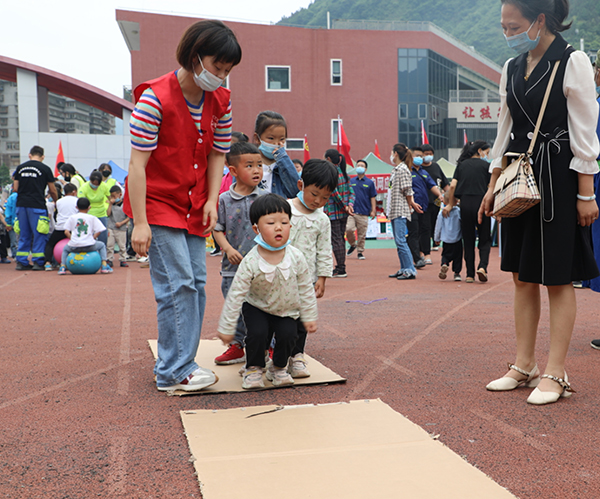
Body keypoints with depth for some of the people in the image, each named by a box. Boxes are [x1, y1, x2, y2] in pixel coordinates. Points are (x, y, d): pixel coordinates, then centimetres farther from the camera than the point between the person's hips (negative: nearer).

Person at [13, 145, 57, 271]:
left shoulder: (20, 168, 8)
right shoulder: (45, 169, -2)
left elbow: (15, 188, 7)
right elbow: (52, 191, 1)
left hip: (21, 204, 4)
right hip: (37, 204, -4)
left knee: (24, 234, 11)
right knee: (39, 234, 3)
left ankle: (21, 262, 12)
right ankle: (38, 262, 3)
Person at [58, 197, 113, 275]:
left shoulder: (72, 217, 10)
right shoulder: (92, 218, 7)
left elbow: (66, 232, 5)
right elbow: (98, 231, -1)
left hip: (74, 246, 1)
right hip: (89, 245, -1)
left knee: (65, 248, 36)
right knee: (102, 245, 29)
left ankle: (63, 267, 17)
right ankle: (104, 266, 15)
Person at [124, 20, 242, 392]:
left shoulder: (220, 101, 1)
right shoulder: (155, 98, -17)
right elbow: (138, 163, -18)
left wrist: (211, 202, -3)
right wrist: (140, 222, -20)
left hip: (195, 208, 6)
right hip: (158, 206, -6)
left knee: (196, 282, 5)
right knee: (177, 284, -11)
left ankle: (182, 364, 15)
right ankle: (174, 372, -2)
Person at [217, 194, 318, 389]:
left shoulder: (296, 257, -19)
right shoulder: (251, 262, -26)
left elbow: (306, 289, -4)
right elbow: (235, 295, -19)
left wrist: (309, 317, 0)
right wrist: (226, 328, -15)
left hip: (287, 309, 2)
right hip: (257, 307, -2)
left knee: (288, 335, -18)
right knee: (258, 333, -23)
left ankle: (279, 368, 12)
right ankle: (253, 369, 5)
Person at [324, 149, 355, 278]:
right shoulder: (343, 173, 12)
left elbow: (334, 192, -19)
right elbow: (351, 192, 7)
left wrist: (345, 206, -11)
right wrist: (349, 204, -5)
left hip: (333, 212, -8)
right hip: (343, 213, 8)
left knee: (336, 239, -4)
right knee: (341, 238, 13)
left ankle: (340, 269, -3)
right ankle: (341, 266, 18)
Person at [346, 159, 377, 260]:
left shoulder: (369, 182, 6)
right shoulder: (350, 181, 10)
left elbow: (373, 197, 7)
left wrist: (373, 210, 1)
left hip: (364, 212, -1)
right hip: (351, 210, 1)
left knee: (362, 233, 1)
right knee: (349, 229, -14)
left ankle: (360, 251, 14)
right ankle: (352, 244, 13)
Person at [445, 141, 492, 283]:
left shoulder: (462, 164, 11)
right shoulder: (486, 165, 3)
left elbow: (453, 185, 3)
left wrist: (450, 204, 11)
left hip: (465, 204, 3)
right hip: (481, 203, -2)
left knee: (468, 240, 8)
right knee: (485, 239, 8)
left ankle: (470, 274, 7)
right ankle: (482, 266, -14)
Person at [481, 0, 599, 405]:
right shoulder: (512, 69, 12)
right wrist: (493, 185, 14)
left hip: (557, 180, -6)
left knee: (558, 277, -2)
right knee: (523, 276, 8)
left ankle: (555, 373, 5)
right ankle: (524, 366, 17)